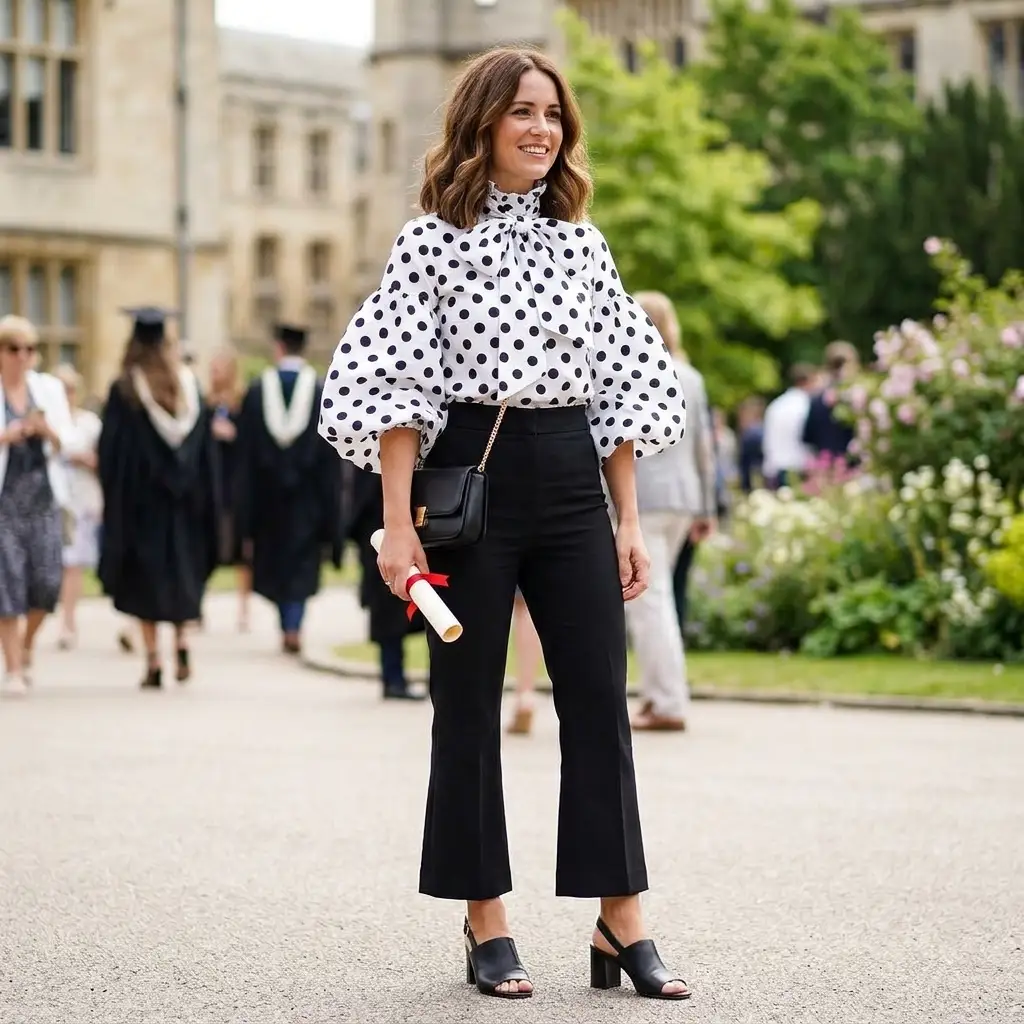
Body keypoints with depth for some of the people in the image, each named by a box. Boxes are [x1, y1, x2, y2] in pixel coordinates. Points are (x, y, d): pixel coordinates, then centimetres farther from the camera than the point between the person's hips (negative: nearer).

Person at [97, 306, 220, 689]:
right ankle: (182, 643, 0)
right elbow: (206, 446, 5)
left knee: (143, 579, 3)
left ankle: (153, 662, -2)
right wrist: (205, 498, 10)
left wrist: (112, 496, 0)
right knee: (181, 569, 17)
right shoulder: (190, 384, 2)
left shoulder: (125, 390, -9)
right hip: (184, 496, 3)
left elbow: (111, 449, -8)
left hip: (138, 495, -3)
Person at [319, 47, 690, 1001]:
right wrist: (398, 524, -11)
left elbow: (623, 385, 13)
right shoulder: (433, 241, -1)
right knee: (469, 702, 3)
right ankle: (486, 923, 12)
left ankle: (620, 924, 4)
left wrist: (627, 520, 8)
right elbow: (394, 387, -4)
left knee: (600, 698, 0)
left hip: (573, 477, 4)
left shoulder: (582, 242, 11)